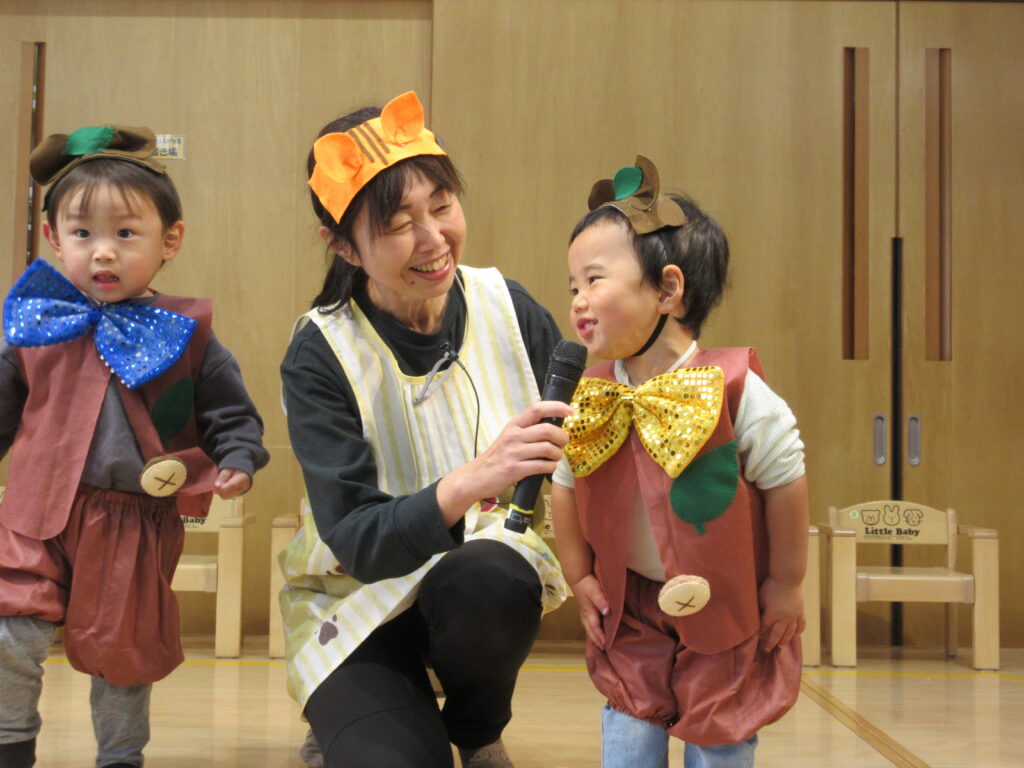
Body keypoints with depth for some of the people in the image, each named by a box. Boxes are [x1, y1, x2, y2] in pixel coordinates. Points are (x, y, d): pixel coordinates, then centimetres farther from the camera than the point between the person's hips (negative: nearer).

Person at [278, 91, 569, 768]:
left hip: (493, 561, 2)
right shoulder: (321, 356, -16)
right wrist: (473, 482, -41)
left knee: (486, 584, -34)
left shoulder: (507, 307, -9)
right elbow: (357, 542, -23)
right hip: (362, 596, -1)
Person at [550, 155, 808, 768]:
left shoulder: (735, 392, -23)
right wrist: (581, 579, 6)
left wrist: (785, 586, -6)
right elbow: (565, 487, 5)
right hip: (633, 607, 4)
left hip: (726, 608, -3)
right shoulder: (589, 402, -10)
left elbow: (785, 481, -13)